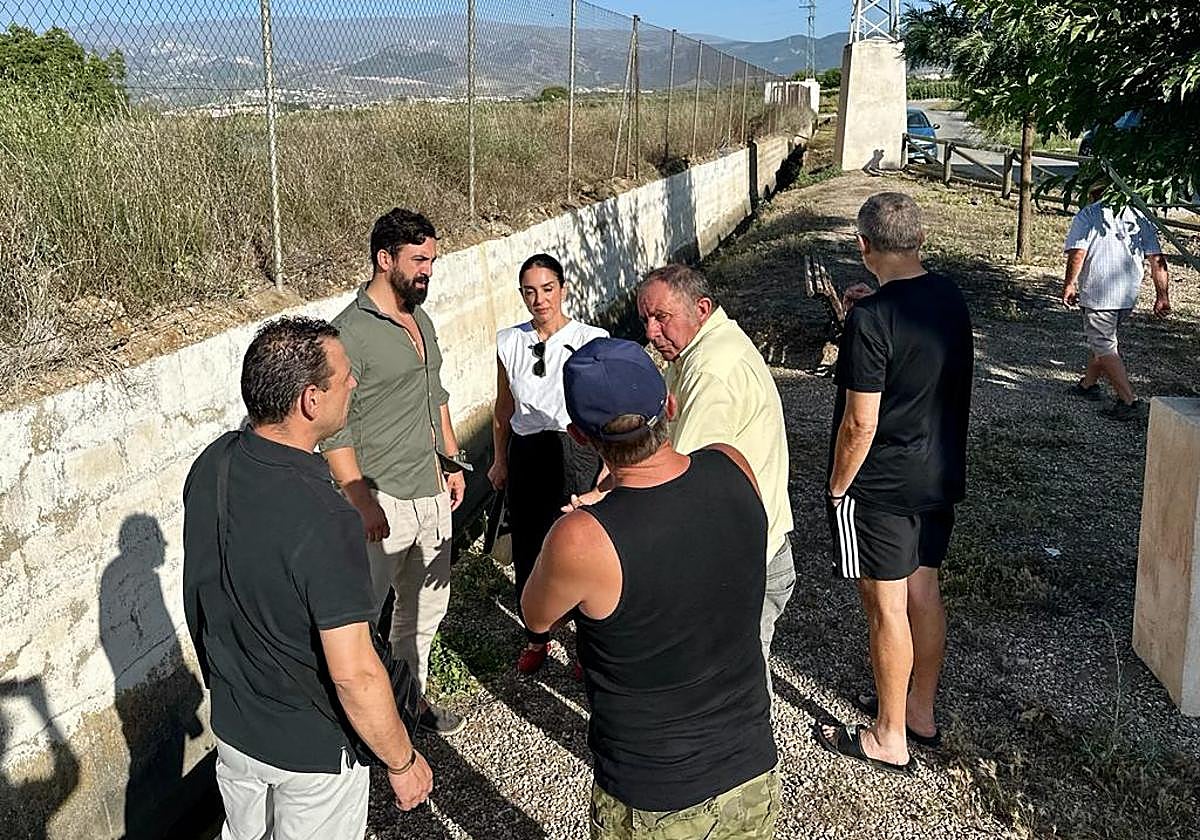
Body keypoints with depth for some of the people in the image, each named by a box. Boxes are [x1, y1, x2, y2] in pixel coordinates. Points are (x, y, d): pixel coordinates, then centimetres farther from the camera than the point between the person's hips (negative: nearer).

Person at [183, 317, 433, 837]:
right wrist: (403, 762, -14)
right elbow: (355, 674, -29)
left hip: (230, 722, 7)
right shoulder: (324, 519, -35)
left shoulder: (210, 465, -11)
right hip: (310, 751, -6)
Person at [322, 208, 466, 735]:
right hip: (383, 501, -8)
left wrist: (452, 461, 18)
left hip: (432, 492, 9)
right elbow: (335, 430, -19)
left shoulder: (420, 319, 9)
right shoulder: (352, 331, -17)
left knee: (426, 604, 20)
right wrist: (362, 503, -22)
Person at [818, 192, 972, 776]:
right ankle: (920, 712, 35)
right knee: (923, 593, 19)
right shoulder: (951, 299, 2)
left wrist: (837, 488, -7)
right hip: (940, 476, 8)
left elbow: (860, 424, -22)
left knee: (887, 608, 4)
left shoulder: (873, 318, -23)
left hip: (882, 487, -8)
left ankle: (889, 739, 19)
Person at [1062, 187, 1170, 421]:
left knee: (1104, 347, -1)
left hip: (1098, 294, -6)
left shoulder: (1087, 215, -4)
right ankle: (1089, 384, 38)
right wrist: (1162, 296, 7)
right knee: (1099, 339, 25)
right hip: (1130, 295, 6)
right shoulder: (1141, 217, 9)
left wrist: (1069, 284, -2)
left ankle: (1129, 400, -8)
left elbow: (1077, 253, -15)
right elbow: (1157, 260, 5)